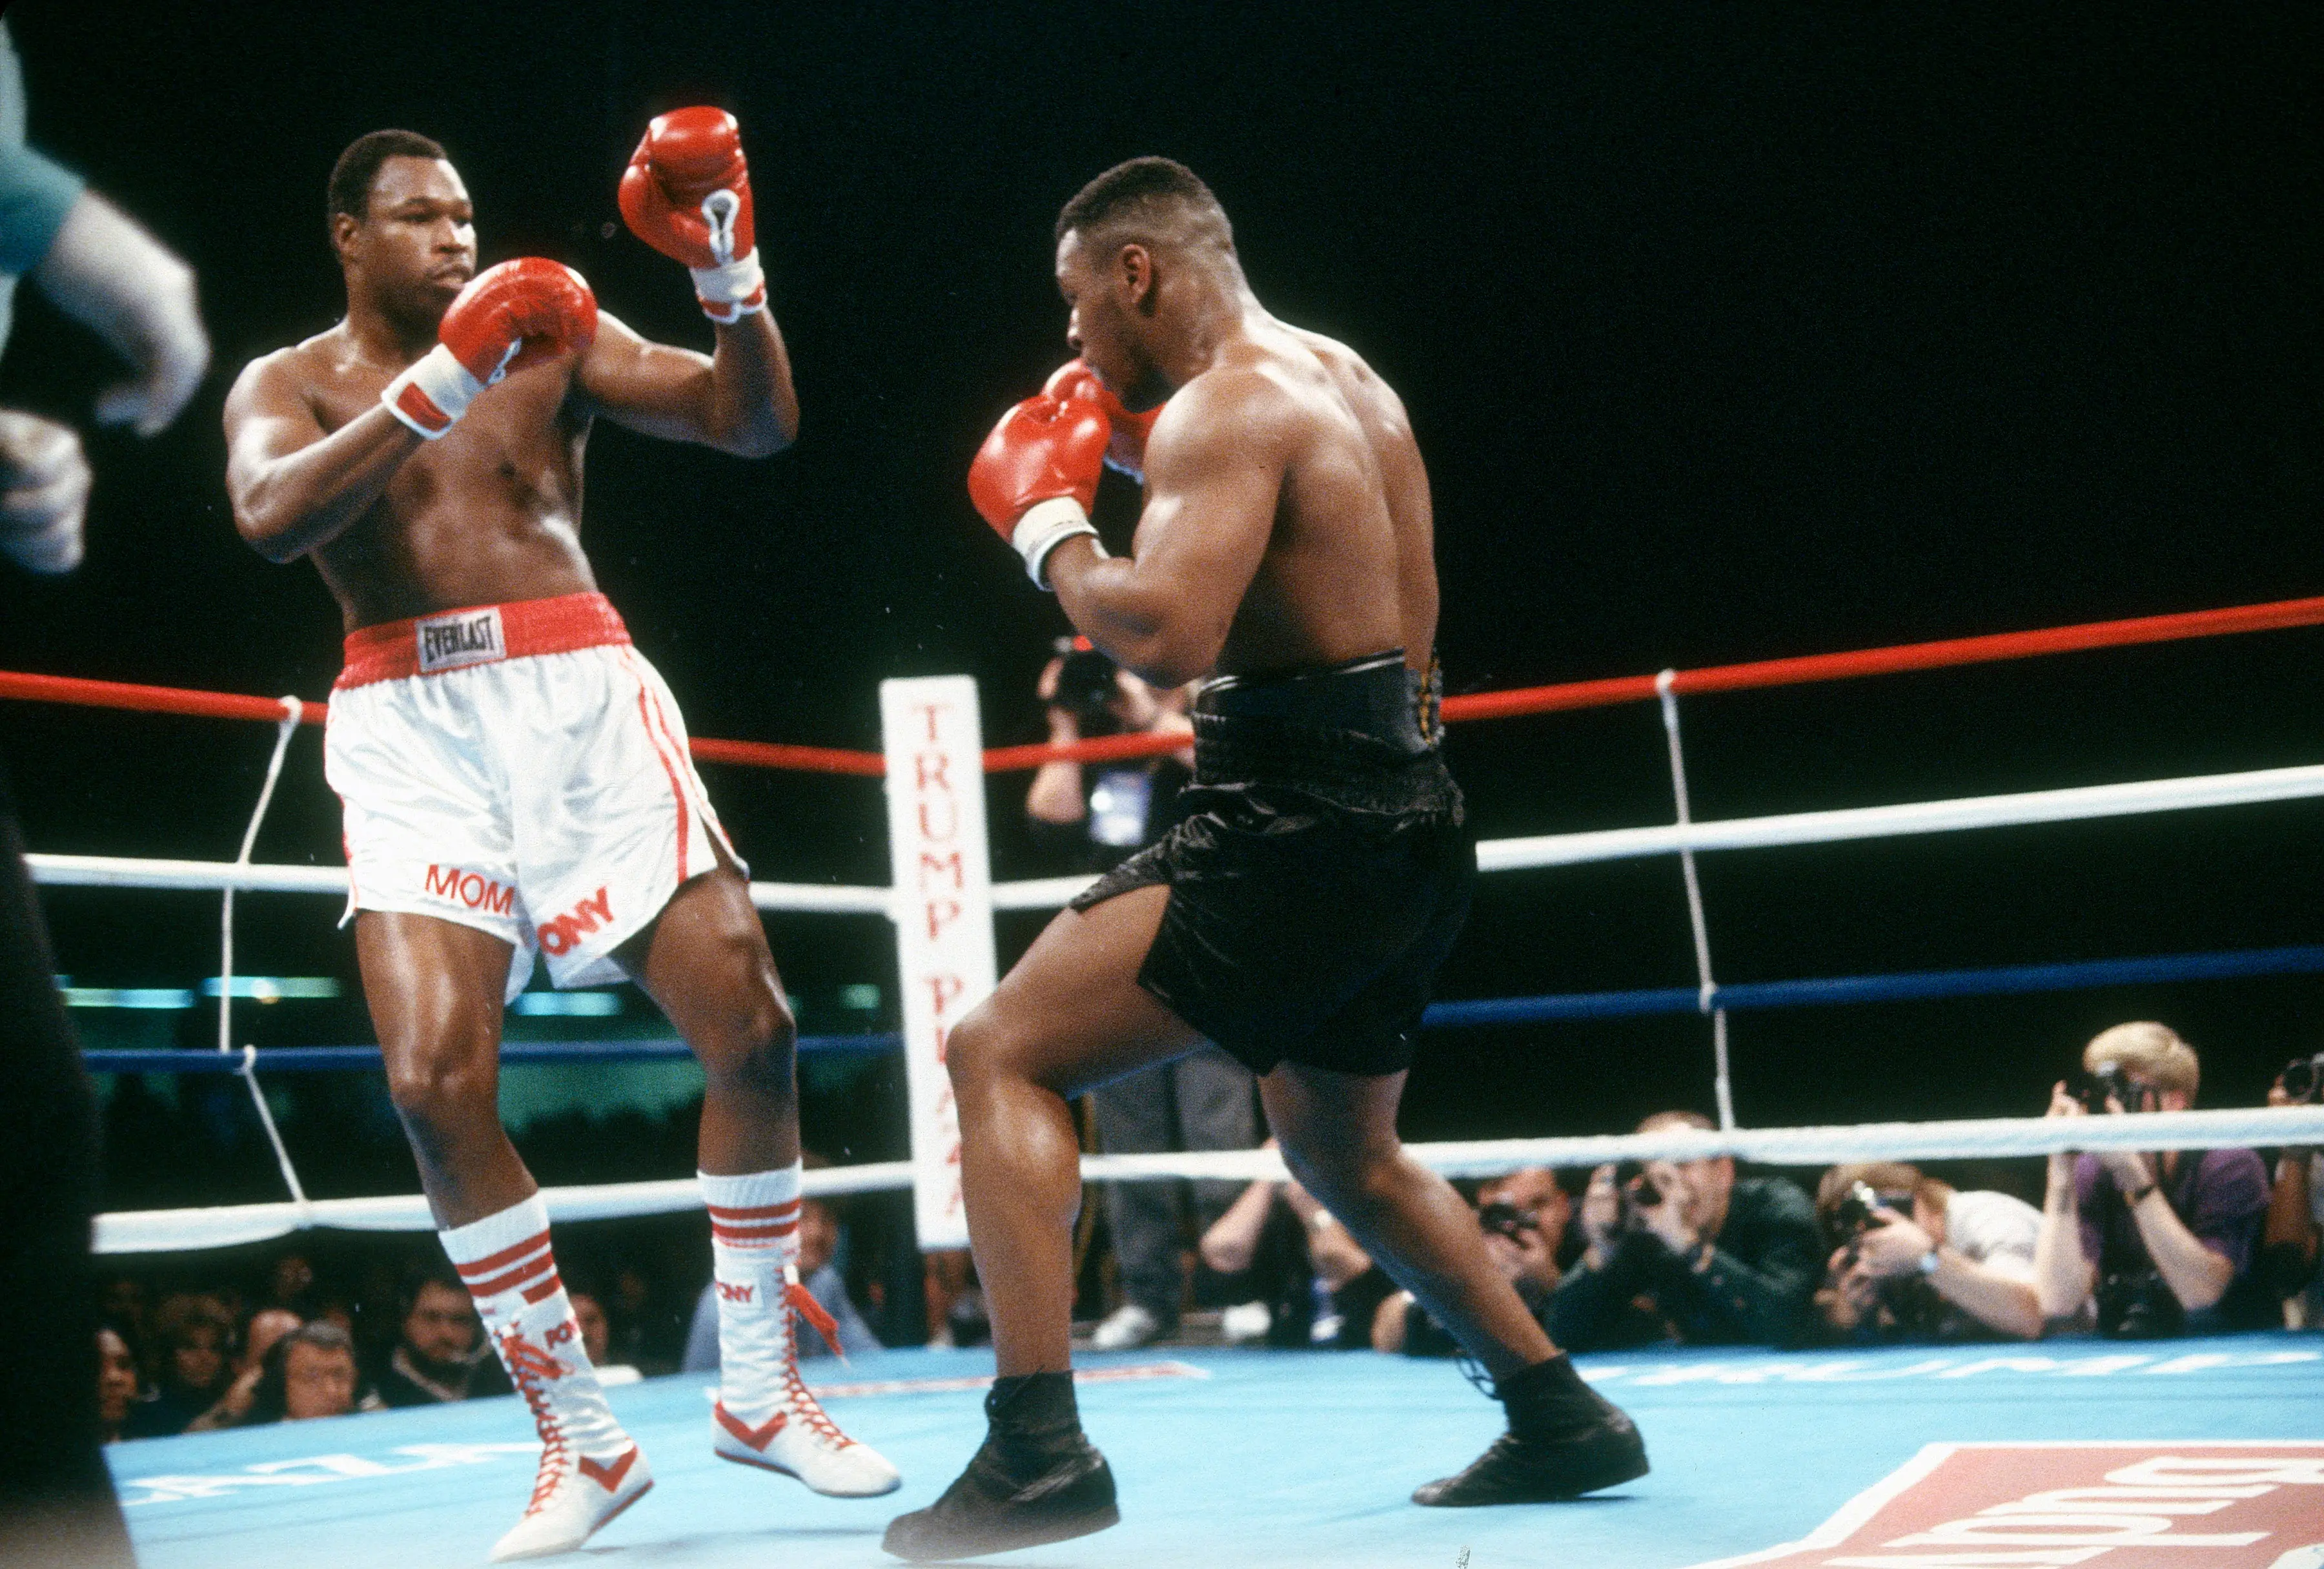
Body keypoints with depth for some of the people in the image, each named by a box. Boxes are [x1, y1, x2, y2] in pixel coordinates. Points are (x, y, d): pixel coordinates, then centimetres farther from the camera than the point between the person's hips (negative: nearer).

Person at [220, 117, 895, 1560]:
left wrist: (729, 273, -14)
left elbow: (757, 424, 3)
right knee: (436, 1080, -16)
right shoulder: (292, 385, 11)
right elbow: (270, 515, -13)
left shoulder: (553, 337, 12)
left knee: (751, 1026, -8)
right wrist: (441, 382, -19)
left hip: (580, 696, 1)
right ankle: (581, 1441, -1)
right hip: (410, 730, -1)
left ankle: (761, 1391, 10)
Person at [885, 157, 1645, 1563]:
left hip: (1305, 824, -10)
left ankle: (1038, 1453, -16)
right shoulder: (1354, 387, 17)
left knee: (1000, 1054, -10)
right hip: (1407, 812, 10)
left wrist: (1049, 524, -8)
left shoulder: (1223, 406, -13)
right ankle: (1562, 1418, 31)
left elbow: (1166, 633, -27)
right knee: (1344, 1151, 27)